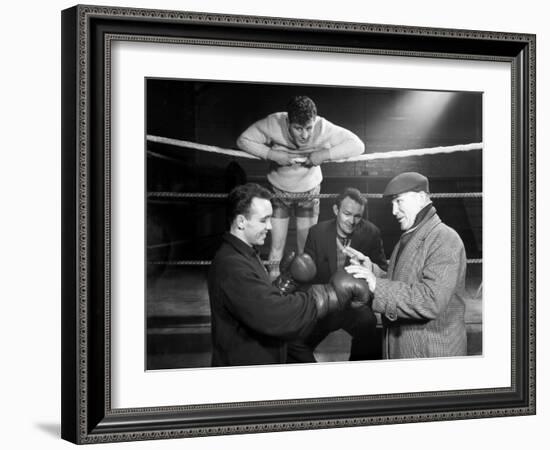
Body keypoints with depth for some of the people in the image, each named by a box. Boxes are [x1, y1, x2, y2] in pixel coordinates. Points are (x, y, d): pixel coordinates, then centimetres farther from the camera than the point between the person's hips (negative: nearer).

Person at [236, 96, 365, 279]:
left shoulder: (323, 128, -29)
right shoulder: (273, 124, -29)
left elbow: (358, 145, -26)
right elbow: (243, 140, -18)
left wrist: (325, 154, -34)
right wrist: (272, 154, -30)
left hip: (309, 191, 0)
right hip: (279, 191, 0)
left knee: (307, 249, 5)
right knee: (276, 249, 1)